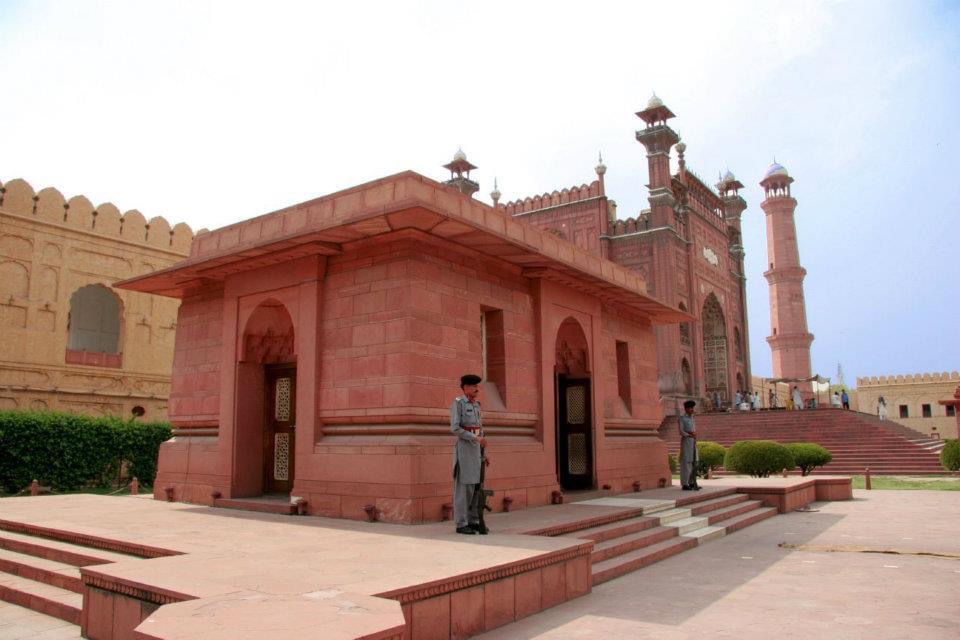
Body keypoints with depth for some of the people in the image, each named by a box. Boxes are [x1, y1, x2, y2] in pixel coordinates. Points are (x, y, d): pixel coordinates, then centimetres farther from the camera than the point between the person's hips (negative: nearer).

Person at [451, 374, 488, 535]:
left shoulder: (476, 405, 16)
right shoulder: (457, 403, -10)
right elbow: (455, 429, -17)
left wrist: (483, 454, 14)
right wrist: (476, 438, -21)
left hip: (475, 449, 8)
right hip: (463, 449, -8)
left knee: (475, 486, 7)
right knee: (464, 487, -7)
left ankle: (473, 522, 13)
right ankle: (461, 524, -1)